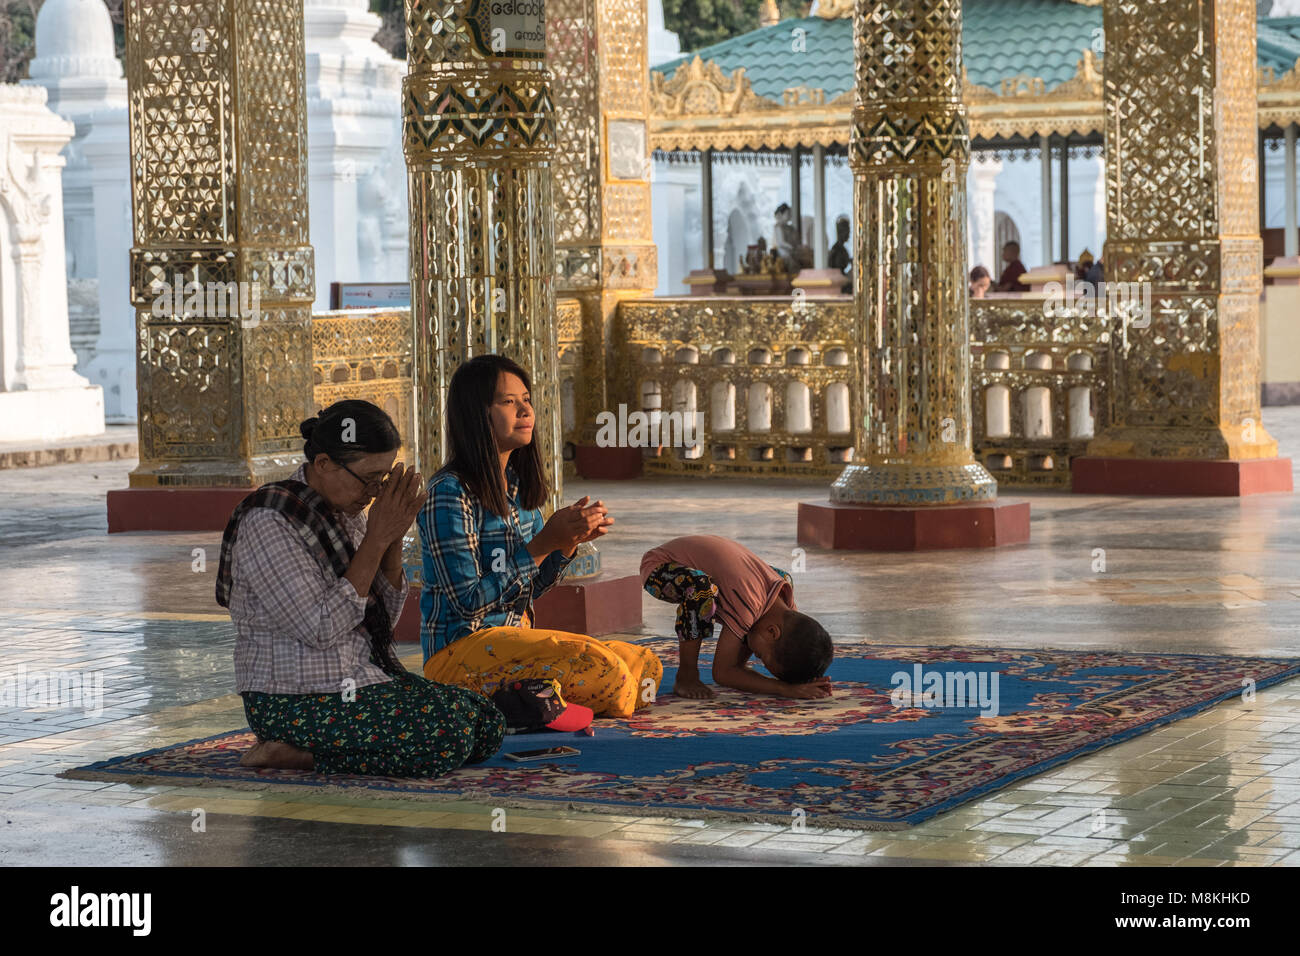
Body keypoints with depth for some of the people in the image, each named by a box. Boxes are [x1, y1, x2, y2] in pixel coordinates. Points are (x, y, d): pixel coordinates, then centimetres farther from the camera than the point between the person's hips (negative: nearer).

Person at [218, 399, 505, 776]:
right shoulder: (268, 523, -17)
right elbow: (322, 629, -23)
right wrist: (376, 539, -19)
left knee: (488, 725, -2)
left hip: (361, 680, 10)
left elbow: (385, 616, 11)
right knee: (447, 738, -23)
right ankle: (302, 755, -9)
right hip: (295, 703, -9)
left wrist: (394, 538, -5)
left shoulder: (348, 513, 10)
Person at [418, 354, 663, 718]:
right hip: (460, 649, -9)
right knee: (595, 665, -29)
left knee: (646, 664, 2)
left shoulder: (518, 487, 11)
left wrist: (570, 542, -3)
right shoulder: (450, 493, -15)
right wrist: (543, 544, -20)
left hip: (517, 638, 9)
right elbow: (469, 601, -19)